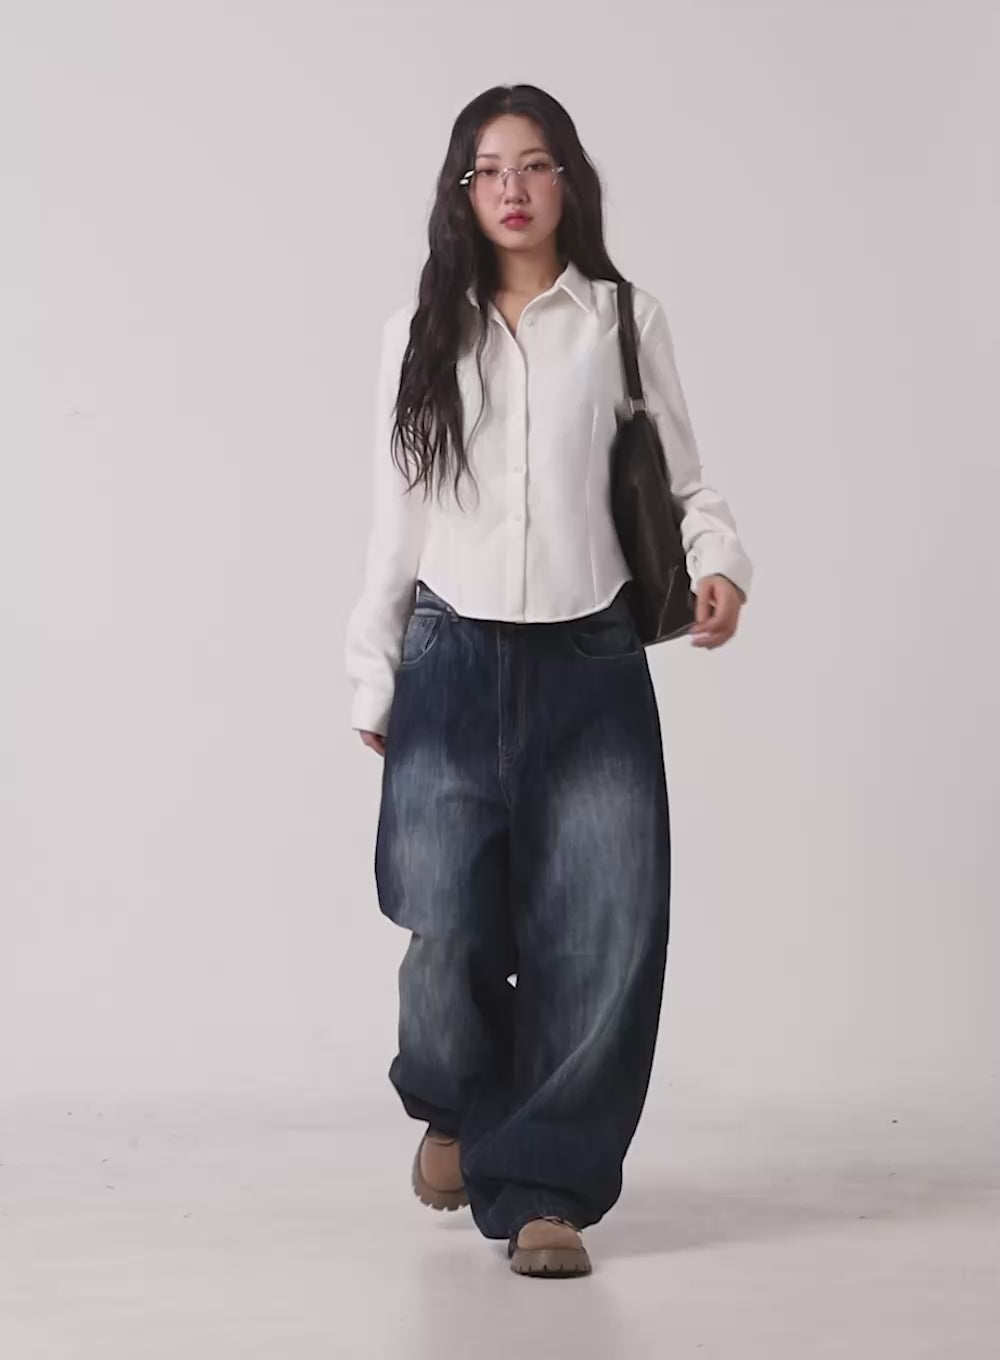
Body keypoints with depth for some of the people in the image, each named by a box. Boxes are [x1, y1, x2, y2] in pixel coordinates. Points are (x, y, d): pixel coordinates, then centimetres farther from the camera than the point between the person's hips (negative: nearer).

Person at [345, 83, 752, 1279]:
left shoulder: (626, 320, 6)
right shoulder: (422, 332, 10)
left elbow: (680, 482, 8)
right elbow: (396, 516, 12)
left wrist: (720, 563, -13)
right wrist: (373, 679, 11)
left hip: (590, 666, 0)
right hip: (454, 664, 1)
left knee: (605, 932, -6)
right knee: (447, 927, -4)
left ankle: (540, 1189, 8)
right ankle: (454, 1104, 29)